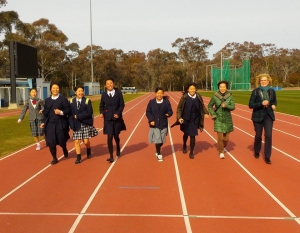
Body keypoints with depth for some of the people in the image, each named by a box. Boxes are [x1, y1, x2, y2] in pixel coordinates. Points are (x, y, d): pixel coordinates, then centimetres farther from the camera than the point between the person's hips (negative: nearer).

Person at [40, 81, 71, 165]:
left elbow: (68, 110, -7)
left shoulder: (63, 99, -4)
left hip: (60, 124, -3)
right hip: (50, 124, 4)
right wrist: (44, 122, 8)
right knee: (50, 142, 0)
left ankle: (65, 149, 41)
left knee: (61, 141, 5)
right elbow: (46, 113, 13)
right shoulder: (47, 100, 10)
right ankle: (54, 158, 17)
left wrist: (61, 112, -23)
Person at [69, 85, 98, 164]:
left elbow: (89, 113, -12)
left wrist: (78, 116, -14)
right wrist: (72, 124, -9)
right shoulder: (71, 101, 4)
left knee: (86, 141, -1)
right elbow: (70, 113, 2)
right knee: (77, 141, -1)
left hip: (86, 124, -2)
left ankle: (89, 152, 31)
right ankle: (78, 158, 10)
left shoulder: (87, 101, -4)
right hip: (76, 125, 2)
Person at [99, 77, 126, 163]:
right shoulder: (104, 94, 1)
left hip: (117, 118, 0)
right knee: (109, 137, -7)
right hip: (108, 119, 0)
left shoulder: (118, 93, -3)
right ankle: (111, 156, 0)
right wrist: (101, 113, -9)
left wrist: (118, 113, -15)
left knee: (116, 136, 12)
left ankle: (118, 148, 45)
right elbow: (101, 105, 10)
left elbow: (122, 104, -2)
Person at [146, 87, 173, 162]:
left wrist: (168, 114, -20)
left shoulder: (166, 102, -1)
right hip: (154, 124, -1)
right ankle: (159, 154, 13)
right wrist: (151, 120, -12)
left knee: (162, 140, 9)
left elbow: (170, 111, 2)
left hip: (163, 124, 1)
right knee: (157, 140, -6)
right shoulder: (151, 102, -1)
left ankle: (157, 151, 37)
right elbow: (148, 112, 0)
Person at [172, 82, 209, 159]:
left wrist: (205, 113, -6)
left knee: (192, 135, 0)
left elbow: (202, 106, 9)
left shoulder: (198, 97, -4)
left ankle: (191, 152, 15)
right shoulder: (184, 97, -11)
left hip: (194, 120, 1)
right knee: (186, 134, 18)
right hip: (186, 119, -1)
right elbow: (179, 108, -7)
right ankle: (184, 145, 49)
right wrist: (179, 117, -16)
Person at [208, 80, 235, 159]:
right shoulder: (215, 96, -6)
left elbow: (233, 107, -7)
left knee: (226, 138, 7)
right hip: (218, 120, -2)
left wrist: (226, 106, -26)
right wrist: (213, 115, -3)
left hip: (227, 119, 2)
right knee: (220, 137, -6)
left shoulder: (230, 96, -4)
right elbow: (210, 106, 7)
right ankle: (221, 152, 16)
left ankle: (223, 147, 39)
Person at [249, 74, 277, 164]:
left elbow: (274, 101, 18)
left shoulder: (272, 91, 2)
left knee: (268, 135, -8)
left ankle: (267, 157, 0)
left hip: (269, 116, 2)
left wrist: (274, 105, -4)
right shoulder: (255, 91, -7)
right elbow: (251, 105, -10)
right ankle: (256, 152, 36)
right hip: (258, 116, -1)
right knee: (258, 135, 10)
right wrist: (261, 103, -23)